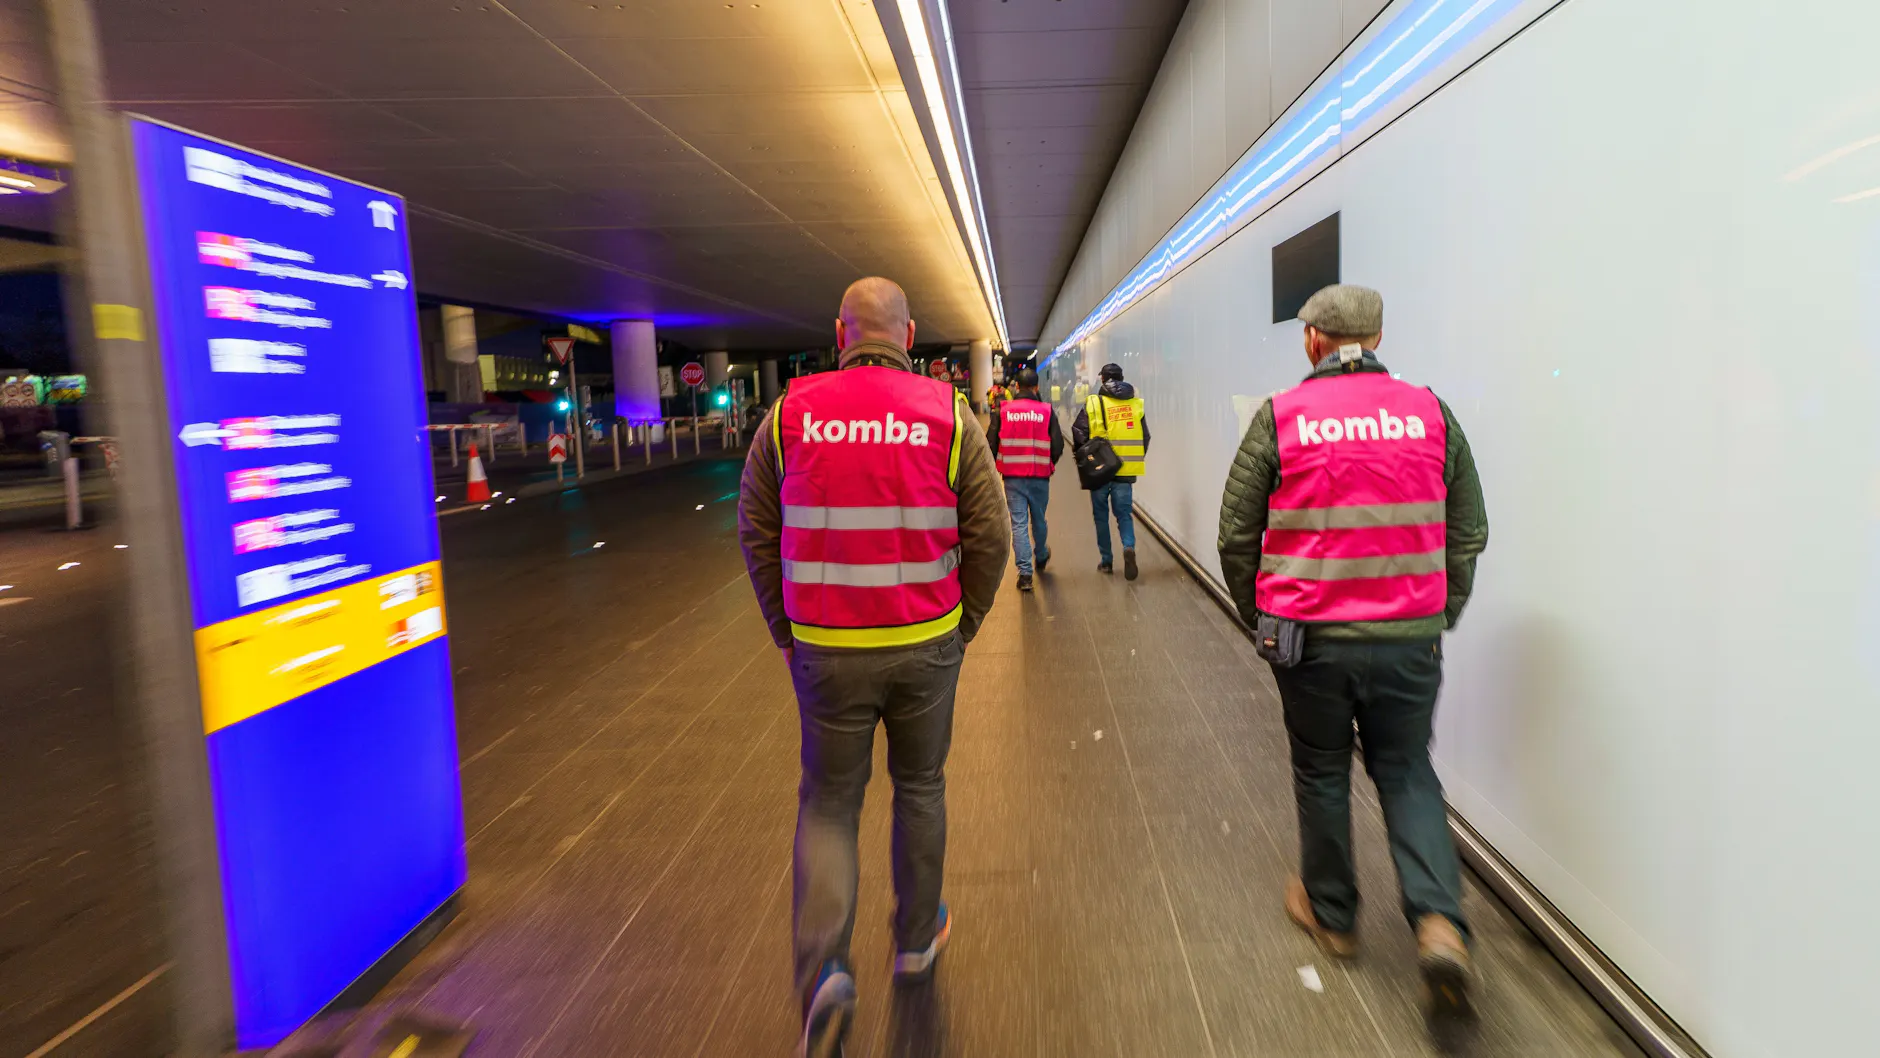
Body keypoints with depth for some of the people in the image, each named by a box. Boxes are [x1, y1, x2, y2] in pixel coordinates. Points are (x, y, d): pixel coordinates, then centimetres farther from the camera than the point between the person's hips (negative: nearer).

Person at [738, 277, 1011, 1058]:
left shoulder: (791, 413, -3)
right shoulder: (948, 414, -4)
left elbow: (755, 533, 1)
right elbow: (989, 537, -4)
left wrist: (785, 632, 11)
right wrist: (960, 628, 9)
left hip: (825, 649, 0)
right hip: (925, 644, 1)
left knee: (828, 803, 14)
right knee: (920, 788, 21)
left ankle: (822, 971, -1)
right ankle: (917, 937, 37)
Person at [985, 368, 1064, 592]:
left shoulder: (1003, 411, -4)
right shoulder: (1046, 411, -4)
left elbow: (991, 443, -4)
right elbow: (1058, 446, -3)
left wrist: (996, 465, 14)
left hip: (1012, 476, -1)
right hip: (1040, 477, 1)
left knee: (1018, 522, 2)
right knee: (1038, 519, 20)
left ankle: (1024, 573, -3)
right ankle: (1041, 557, 43)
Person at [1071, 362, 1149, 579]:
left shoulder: (1092, 404, -5)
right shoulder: (1136, 404, 4)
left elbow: (1079, 434, -7)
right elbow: (1145, 438, 6)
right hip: (1126, 471, 2)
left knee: (1101, 515, 12)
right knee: (1124, 513, 9)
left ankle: (1105, 561, 16)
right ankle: (1129, 547, -17)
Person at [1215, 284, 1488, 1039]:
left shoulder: (1280, 417, -6)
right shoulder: (1431, 413, 1)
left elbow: (1236, 533, -3)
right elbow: (1469, 533, 7)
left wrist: (1255, 615, 12)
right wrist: (1439, 615, 19)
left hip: (1310, 636, -2)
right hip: (1410, 637, 2)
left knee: (1321, 773, 16)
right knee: (1407, 773, 18)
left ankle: (1330, 912, 34)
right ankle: (1439, 922, 3)